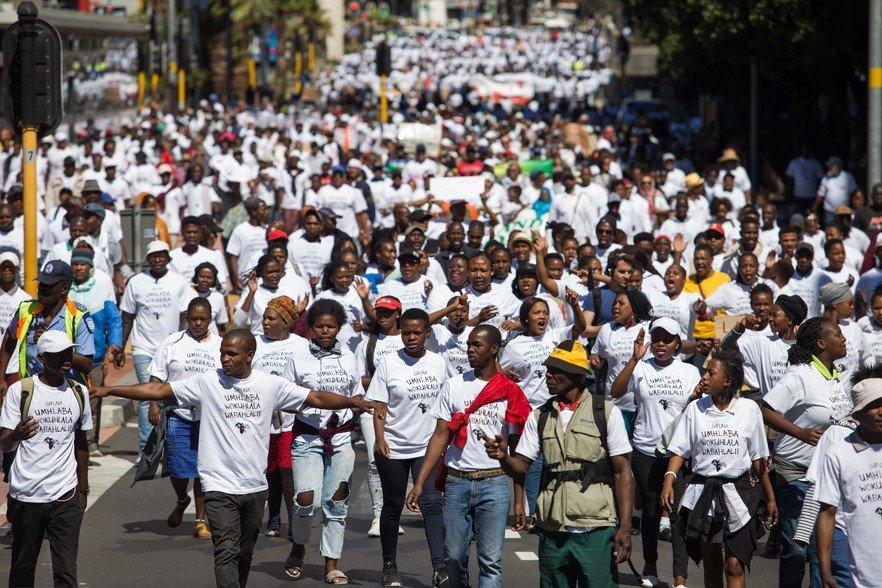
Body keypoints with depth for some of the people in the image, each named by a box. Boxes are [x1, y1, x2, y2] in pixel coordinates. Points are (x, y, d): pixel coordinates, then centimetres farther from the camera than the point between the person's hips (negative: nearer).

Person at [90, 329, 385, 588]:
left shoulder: (271, 385, 5)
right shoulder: (207, 382, -3)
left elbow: (316, 398, 8)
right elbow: (158, 390, -4)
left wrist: (354, 402, -4)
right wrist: (109, 390, -10)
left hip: (255, 486, 4)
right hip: (220, 486, -4)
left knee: (245, 554, 14)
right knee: (227, 553, -13)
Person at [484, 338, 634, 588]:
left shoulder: (606, 412, -1)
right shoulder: (540, 417, 11)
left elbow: (622, 471, -3)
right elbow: (520, 466, 8)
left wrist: (624, 527, -9)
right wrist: (503, 457, -15)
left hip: (596, 530, -4)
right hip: (552, 531, 4)